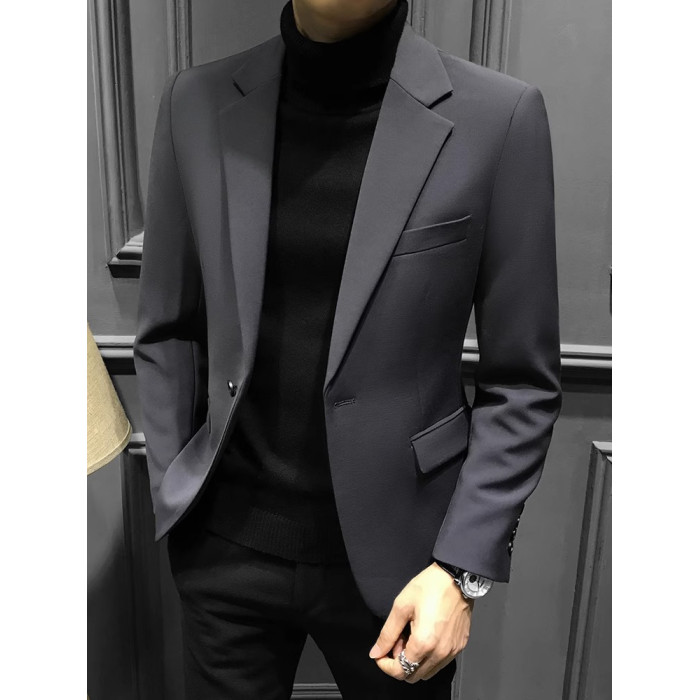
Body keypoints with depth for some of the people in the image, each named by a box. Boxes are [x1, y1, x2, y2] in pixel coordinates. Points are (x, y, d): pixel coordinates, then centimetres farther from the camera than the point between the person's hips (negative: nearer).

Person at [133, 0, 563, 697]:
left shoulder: (499, 116, -11)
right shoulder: (197, 102, -4)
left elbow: (522, 382, -7)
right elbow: (167, 333, 5)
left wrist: (463, 568, -10)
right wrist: (171, 502, 3)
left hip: (393, 555, -1)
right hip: (226, 548, 2)